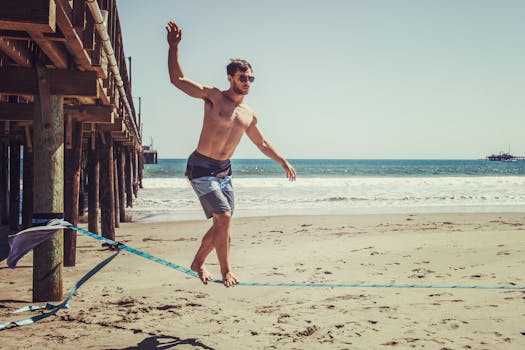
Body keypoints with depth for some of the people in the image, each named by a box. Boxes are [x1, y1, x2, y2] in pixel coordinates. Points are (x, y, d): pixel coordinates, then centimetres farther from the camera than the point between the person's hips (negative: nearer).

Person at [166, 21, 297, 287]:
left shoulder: (248, 115, 10)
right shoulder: (214, 97, -6)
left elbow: (262, 144, 25)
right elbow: (177, 79, -9)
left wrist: (283, 162, 24)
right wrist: (174, 47, -15)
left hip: (224, 171, 7)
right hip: (201, 168, -7)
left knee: (221, 223, 9)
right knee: (223, 218, -15)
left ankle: (198, 263, 30)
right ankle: (225, 271, -2)